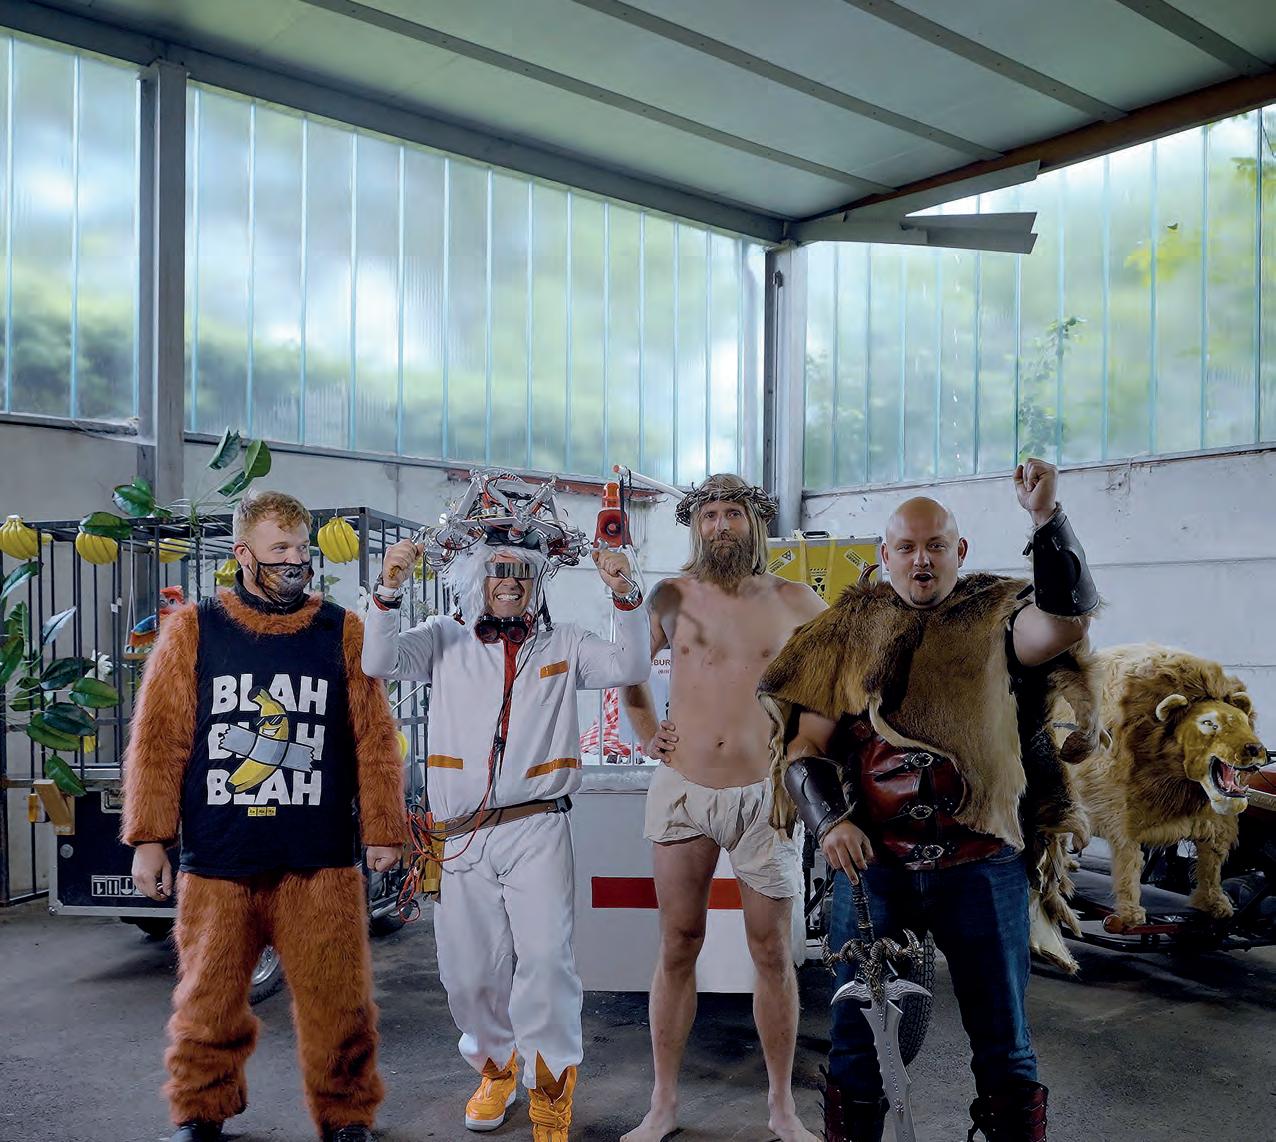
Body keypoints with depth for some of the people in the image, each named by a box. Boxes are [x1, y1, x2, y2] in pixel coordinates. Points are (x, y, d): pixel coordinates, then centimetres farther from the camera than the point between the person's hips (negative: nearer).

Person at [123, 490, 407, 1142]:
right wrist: (149, 839, 0)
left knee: (336, 1000, 3)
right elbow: (158, 741, 3)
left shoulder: (343, 633, 4)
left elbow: (374, 740, 4)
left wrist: (382, 830, 2)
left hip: (321, 864, 0)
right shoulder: (191, 631, 4)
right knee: (210, 998, 11)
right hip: (216, 862, 1)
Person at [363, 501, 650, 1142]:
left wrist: (624, 596, -19)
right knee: (469, 974, 11)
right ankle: (496, 1066, 37)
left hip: (537, 830, -1)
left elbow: (629, 668, -4)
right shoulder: (445, 640, 8)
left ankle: (550, 1090, 7)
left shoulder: (562, 644, 9)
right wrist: (388, 591, -22)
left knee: (545, 958, -12)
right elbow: (378, 662, -7)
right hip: (462, 837, 1)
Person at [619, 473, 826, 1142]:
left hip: (763, 795, 0)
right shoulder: (670, 598, 2)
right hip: (681, 793, 1)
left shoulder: (794, 603, 0)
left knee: (772, 953, 7)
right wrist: (645, 733, 7)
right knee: (677, 950, 8)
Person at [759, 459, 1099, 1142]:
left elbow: (1067, 619, -18)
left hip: (982, 865, -1)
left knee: (1003, 1042, 12)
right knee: (856, 1040, 11)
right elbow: (804, 745, 6)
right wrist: (829, 822, -9)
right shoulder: (853, 632, 7)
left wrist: (1046, 518, -28)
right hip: (870, 863, 1)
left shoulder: (996, 620, 4)